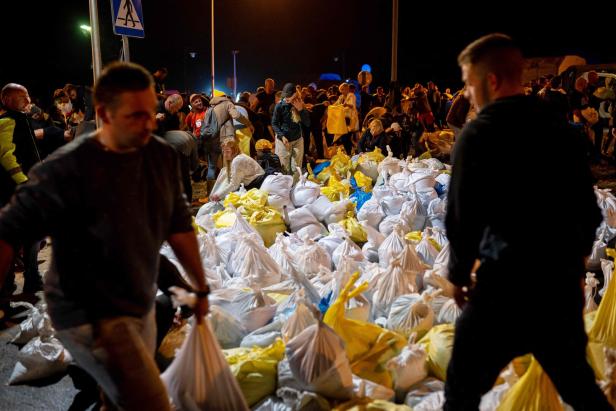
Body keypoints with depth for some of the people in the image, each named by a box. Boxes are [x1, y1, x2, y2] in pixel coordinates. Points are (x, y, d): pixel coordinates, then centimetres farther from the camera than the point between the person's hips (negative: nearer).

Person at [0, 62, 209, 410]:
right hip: (91, 316, -6)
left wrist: (201, 287, 11)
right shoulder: (68, 169, -21)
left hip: (141, 306, 6)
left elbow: (179, 225, 5)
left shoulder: (163, 156, -4)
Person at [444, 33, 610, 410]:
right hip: (562, 280, 7)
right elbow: (590, 210, 12)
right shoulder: (562, 130, 7)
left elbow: (463, 215, -12)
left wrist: (459, 273, 3)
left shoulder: (480, 133, -11)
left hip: (507, 283, -6)